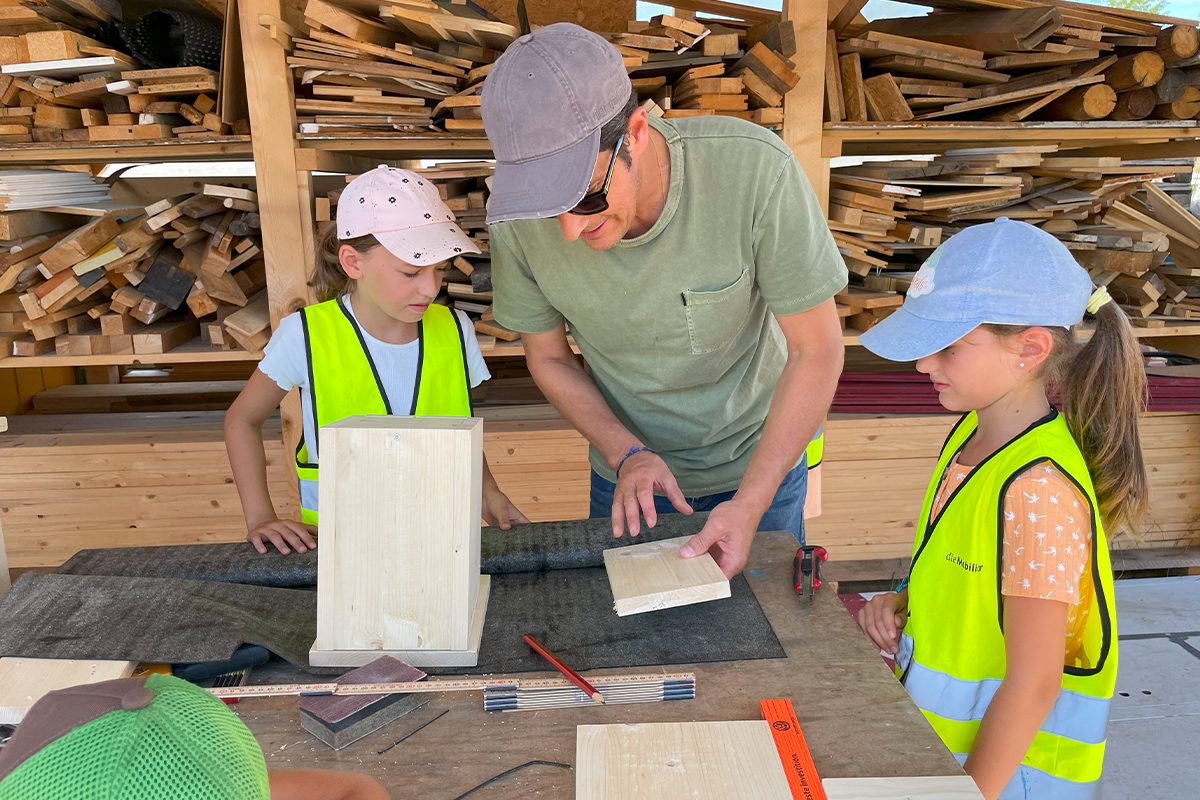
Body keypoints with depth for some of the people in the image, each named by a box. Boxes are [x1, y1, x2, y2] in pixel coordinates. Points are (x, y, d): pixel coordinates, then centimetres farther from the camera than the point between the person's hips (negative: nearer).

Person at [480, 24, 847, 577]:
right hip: (626, 469, 2)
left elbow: (816, 350, -21)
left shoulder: (755, 169, -32)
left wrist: (751, 504, -28)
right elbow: (548, 358, -7)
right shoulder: (518, 219, -24)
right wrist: (627, 455, -21)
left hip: (758, 458, -1)